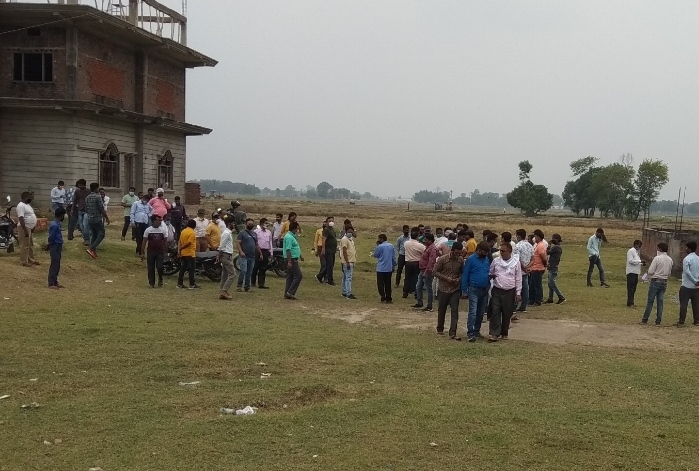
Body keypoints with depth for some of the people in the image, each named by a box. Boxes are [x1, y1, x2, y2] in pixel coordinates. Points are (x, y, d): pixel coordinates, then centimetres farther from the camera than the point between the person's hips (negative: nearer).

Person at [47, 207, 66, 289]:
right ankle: (51, 284, -1)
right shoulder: (55, 225, -21)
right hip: (55, 247, -10)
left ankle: (55, 282, 22)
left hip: (58, 247, 10)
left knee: (57, 265, 14)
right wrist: (50, 246, -4)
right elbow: (51, 238, -20)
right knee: (54, 265, -5)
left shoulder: (57, 224, 9)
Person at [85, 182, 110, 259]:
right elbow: (102, 209, -16)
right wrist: (107, 218, -6)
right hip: (98, 219, -8)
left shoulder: (87, 198, 9)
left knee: (93, 235, 15)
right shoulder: (98, 197, -15)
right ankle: (91, 249, -14)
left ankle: (93, 251, 14)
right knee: (101, 235, -1)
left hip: (90, 220, 8)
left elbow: (86, 210, 15)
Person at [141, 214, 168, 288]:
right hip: (151, 252, 0)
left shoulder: (163, 230, 1)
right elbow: (144, 242, 0)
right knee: (151, 268, 4)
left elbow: (165, 241, 7)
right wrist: (142, 253, -3)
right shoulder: (148, 230, -3)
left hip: (160, 252, 0)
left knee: (160, 267, -10)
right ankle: (151, 283, 16)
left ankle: (160, 279, 17)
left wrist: (165, 252, 5)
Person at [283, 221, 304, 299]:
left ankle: (287, 294, 12)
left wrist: (300, 255, 34)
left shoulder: (292, 236, 16)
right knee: (298, 276, -10)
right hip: (291, 259, -11)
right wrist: (289, 262, -26)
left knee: (290, 277, 11)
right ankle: (290, 292, -11)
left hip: (293, 259, 11)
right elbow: (288, 250, -23)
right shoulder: (289, 237, -17)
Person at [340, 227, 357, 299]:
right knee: (348, 277, -11)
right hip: (347, 262, -10)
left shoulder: (351, 239, 15)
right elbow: (344, 251, -19)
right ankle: (348, 294, -12)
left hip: (351, 261, 10)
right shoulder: (344, 239, -14)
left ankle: (345, 292, 19)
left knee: (346, 277, 14)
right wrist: (347, 262, -22)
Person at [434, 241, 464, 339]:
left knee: (455, 311, -7)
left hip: (455, 290, 2)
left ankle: (452, 333, -8)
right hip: (443, 289, -2)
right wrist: (447, 278, -16)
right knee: (441, 310, 11)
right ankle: (440, 329, 30)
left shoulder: (461, 260, 0)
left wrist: (459, 279, -9)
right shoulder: (442, 259, -11)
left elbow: (462, 272, 12)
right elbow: (435, 271, -7)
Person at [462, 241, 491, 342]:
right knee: (473, 312, -13)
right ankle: (470, 333, -13)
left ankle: (476, 331, 22)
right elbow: (465, 276, -5)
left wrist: (491, 275, -1)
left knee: (481, 313, 11)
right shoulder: (471, 260, -7)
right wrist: (464, 291, -7)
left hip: (484, 290, 6)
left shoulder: (487, 260, 9)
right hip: (474, 289, -6)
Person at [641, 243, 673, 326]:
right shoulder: (670, 260, 4)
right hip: (664, 282, 5)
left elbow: (650, 271, -14)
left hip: (655, 281, -5)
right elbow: (670, 273, 13)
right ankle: (658, 321, 8)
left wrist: (649, 275, 7)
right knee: (660, 302, 8)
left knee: (650, 301, 1)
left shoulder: (657, 258, -15)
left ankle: (644, 320, 5)